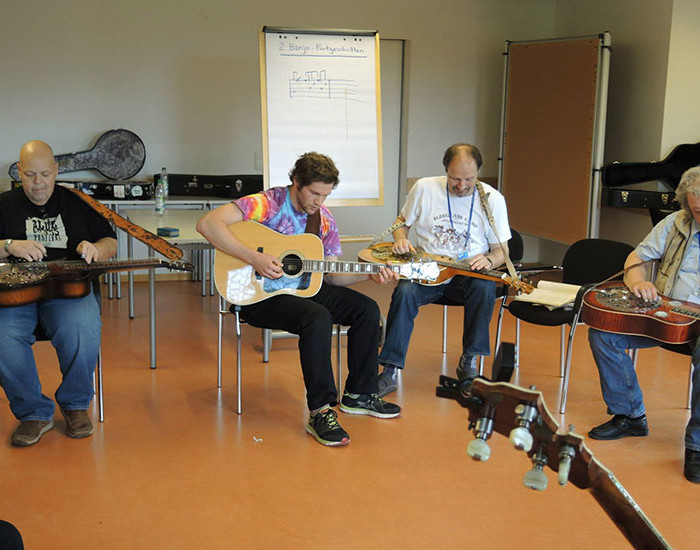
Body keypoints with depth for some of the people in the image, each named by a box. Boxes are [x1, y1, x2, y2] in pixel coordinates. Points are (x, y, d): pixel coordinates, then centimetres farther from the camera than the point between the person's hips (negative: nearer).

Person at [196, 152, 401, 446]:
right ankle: (320, 412, -26)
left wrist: (370, 275, -8)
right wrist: (254, 258, -32)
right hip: (259, 292, -7)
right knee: (317, 318, -34)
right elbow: (207, 224, -27)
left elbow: (332, 275, 9)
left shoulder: (324, 220, 6)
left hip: (304, 287, 8)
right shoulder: (267, 204, -15)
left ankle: (358, 395, 7)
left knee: (367, 309, -5)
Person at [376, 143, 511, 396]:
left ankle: (469, 360, -13)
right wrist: (400, 239, -7)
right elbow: (402, 220, 16)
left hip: (469, 273, 0)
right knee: (405, 292, -31)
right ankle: (390, 372, -25)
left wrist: (488, 260, -19)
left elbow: (501, 250, 4)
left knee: (484, 288, -34)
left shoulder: (492, 199, -1)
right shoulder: (424, 188, -1)